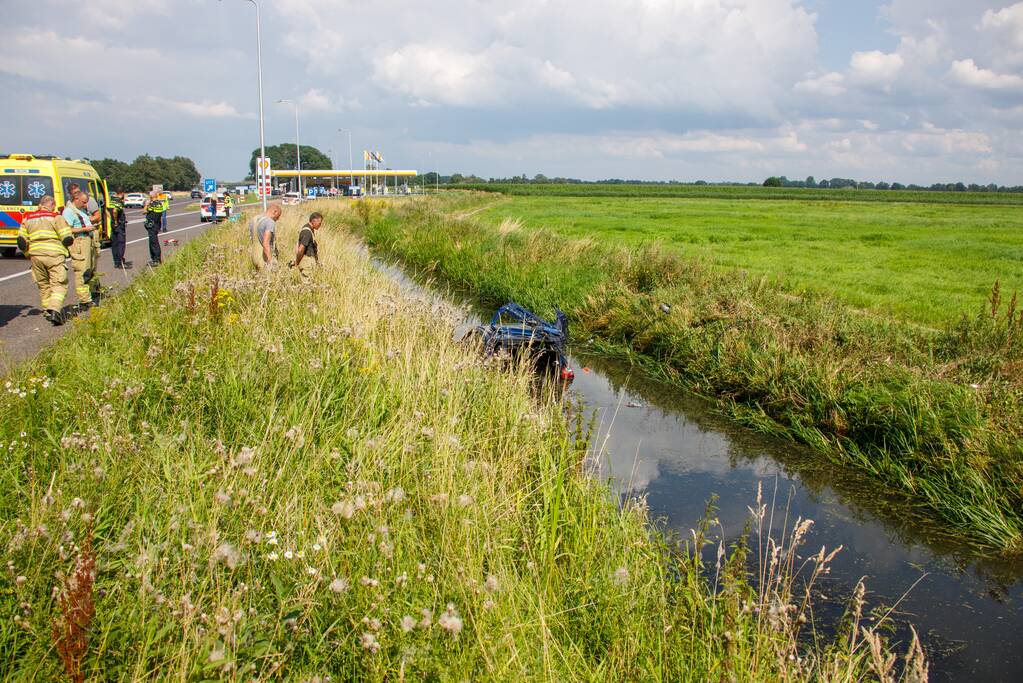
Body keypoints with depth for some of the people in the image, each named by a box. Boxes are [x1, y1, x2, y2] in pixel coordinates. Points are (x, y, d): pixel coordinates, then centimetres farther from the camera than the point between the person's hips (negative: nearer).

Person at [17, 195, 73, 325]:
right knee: (59, 284, -4)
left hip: (35, 255, 5)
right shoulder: (56, 217, -1)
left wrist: (28, 254, 24)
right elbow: (68, 239, -8)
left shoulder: (28, 218, 14)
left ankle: (47, 311, 26)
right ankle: (55, 311, -23)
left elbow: (21, 241, 9)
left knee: (43, 285, 19)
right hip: (54, 255, -5)